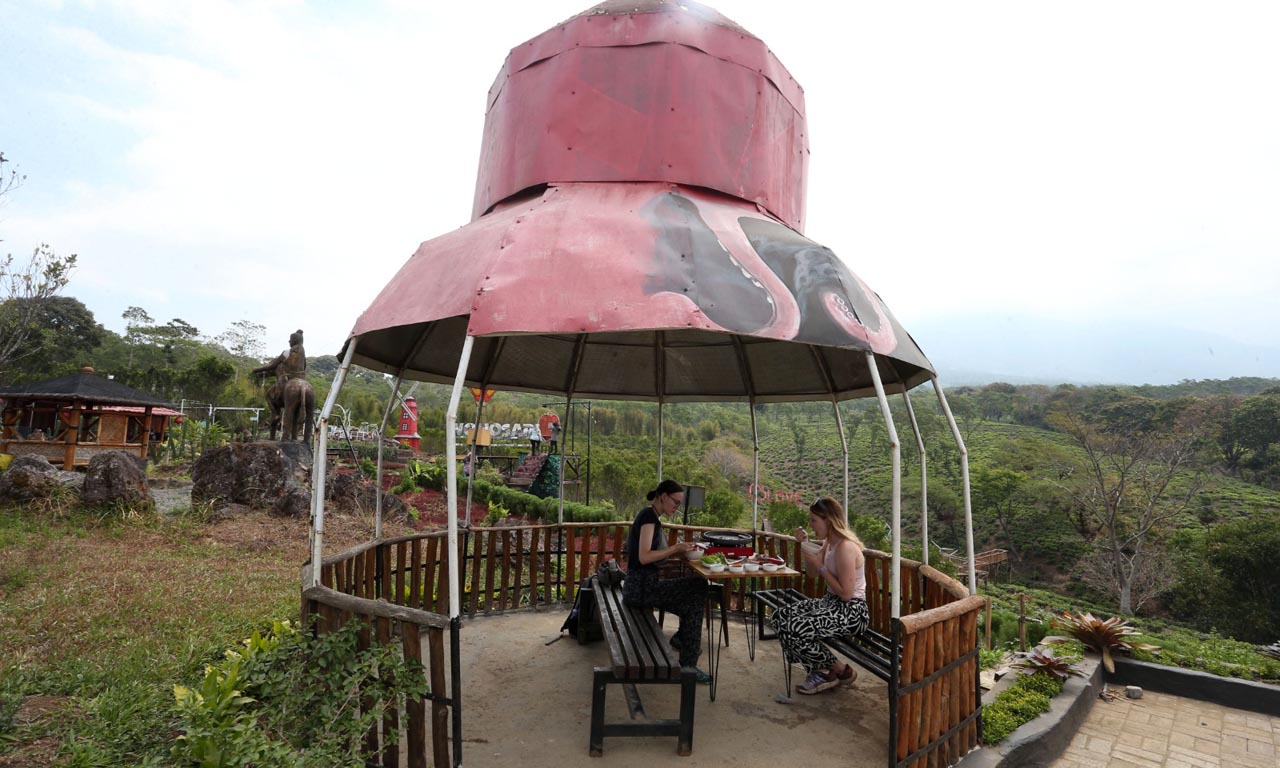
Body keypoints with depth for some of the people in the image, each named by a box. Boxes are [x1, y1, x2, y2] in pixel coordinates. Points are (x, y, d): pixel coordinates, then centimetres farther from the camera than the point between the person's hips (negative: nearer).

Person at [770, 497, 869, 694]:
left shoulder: (845, 546, -22)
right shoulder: (829, 543, 7)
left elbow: (846, 593, -24)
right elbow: (812, 571, 19)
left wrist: (821, 566, -19)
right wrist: (804, 545, 6)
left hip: (851, 611, -10)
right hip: (832, 602, 10)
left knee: (794, 630, -24)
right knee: (780, 616, 2)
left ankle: (842, 671, 0)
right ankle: (820, 670, 10)